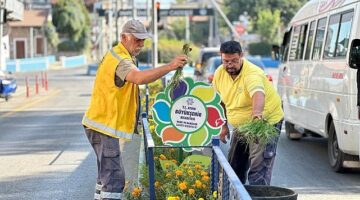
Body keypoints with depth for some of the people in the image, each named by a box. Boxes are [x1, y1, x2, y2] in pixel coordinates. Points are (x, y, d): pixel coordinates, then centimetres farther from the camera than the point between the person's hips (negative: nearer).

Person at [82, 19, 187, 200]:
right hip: (104, 125, -11)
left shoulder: (119, 55, 16)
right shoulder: (120, 60, -21)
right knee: (114, 177, -15)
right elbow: (139, 78, -40)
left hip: (102, 124, 11)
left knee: (107, 173, 20)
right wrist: (170, 66, -46)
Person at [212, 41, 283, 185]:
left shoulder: (252, 73, -27)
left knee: (258, 168, -15)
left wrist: (257, 113, -68)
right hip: (240, 126, 7)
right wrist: (224, 126, 9)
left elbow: (258, 94, -48)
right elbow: (221, 101, 10)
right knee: (234, 166, 14)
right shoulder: (220, 73, -5)